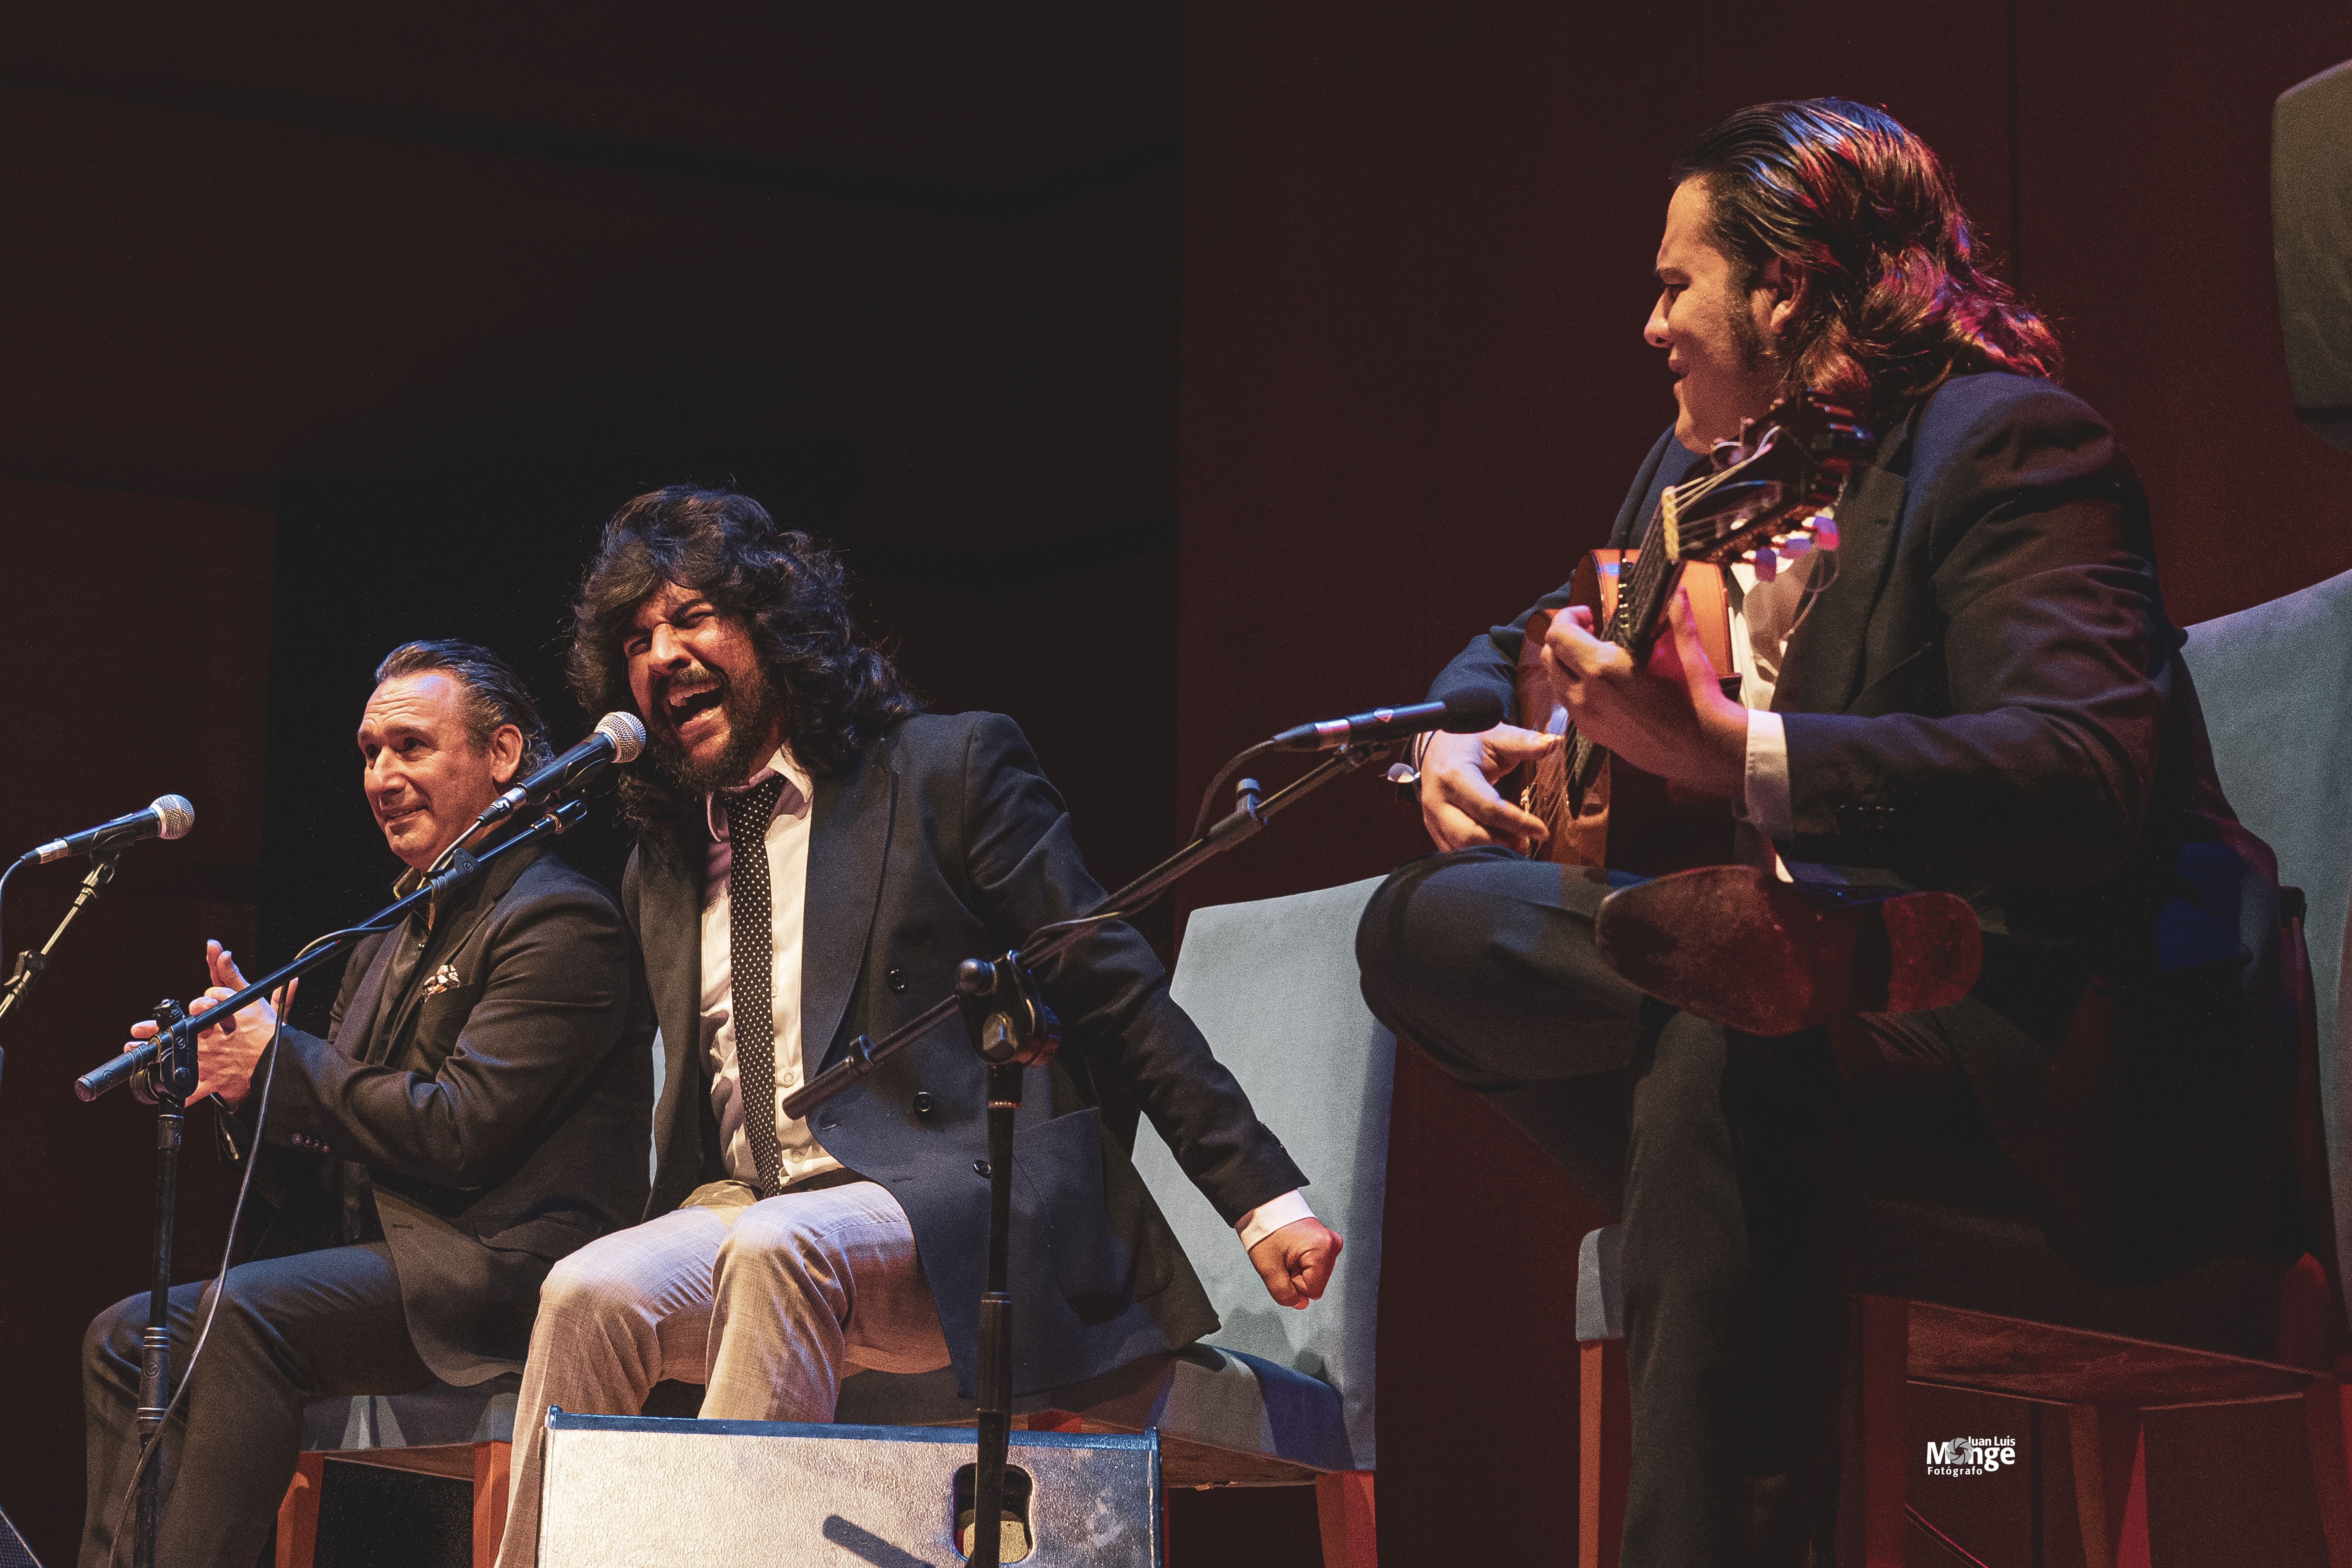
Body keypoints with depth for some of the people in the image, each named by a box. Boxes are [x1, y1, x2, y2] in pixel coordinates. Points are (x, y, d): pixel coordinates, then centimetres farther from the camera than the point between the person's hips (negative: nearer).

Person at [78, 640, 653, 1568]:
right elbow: (331, 1175, 20)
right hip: (373, 1256, 9)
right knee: (125, 1338, -7)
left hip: (498, 1270, -9)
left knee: (239, 1313, -29)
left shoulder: (556, 922, -7)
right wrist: (237, 1080, 0)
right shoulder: (389, 941, 23)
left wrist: (277, 1061, -10)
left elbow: (462, 1134, -17)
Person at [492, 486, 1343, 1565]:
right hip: (743, 1220, 5)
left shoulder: (952, 768, 5)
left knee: (780, 1250, -36)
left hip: (966, 1221, -4)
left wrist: (1265, 1197, -7)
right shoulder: (659, 868, 23)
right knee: (587, 1295, -26)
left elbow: (1123, 998, 0)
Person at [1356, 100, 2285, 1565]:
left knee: (1737, 1058, -38)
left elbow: (2087, 779, -30)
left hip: (2050, 1006, -9)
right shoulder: (1702, 471, 13)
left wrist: (1732, 755, -40)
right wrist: (1458, 736, 3)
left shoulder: (2004, 442, -14)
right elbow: (1523, 643, 29)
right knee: (1422, 927, 0)